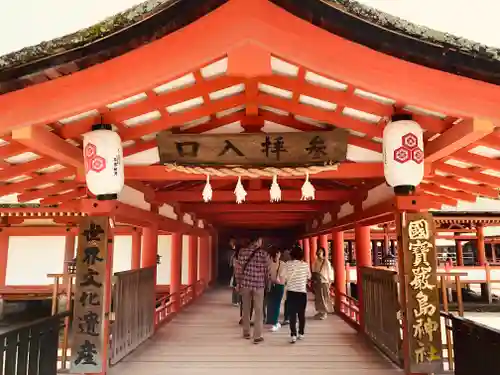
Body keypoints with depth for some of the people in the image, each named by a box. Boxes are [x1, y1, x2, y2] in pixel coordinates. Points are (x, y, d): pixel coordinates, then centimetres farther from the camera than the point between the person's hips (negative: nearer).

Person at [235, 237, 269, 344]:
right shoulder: (263, 253, -5)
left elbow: (238, 269, -2)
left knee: (246, 309, 17)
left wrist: (238, 283, 7)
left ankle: (246, 333, 28)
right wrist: (266, 284, 14)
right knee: (258, 311, 6)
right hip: (259, 285, -2)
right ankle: (257, 336, 8)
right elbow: (267, 271, -1)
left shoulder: (242, 251, -1)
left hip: (245, 283, 2)